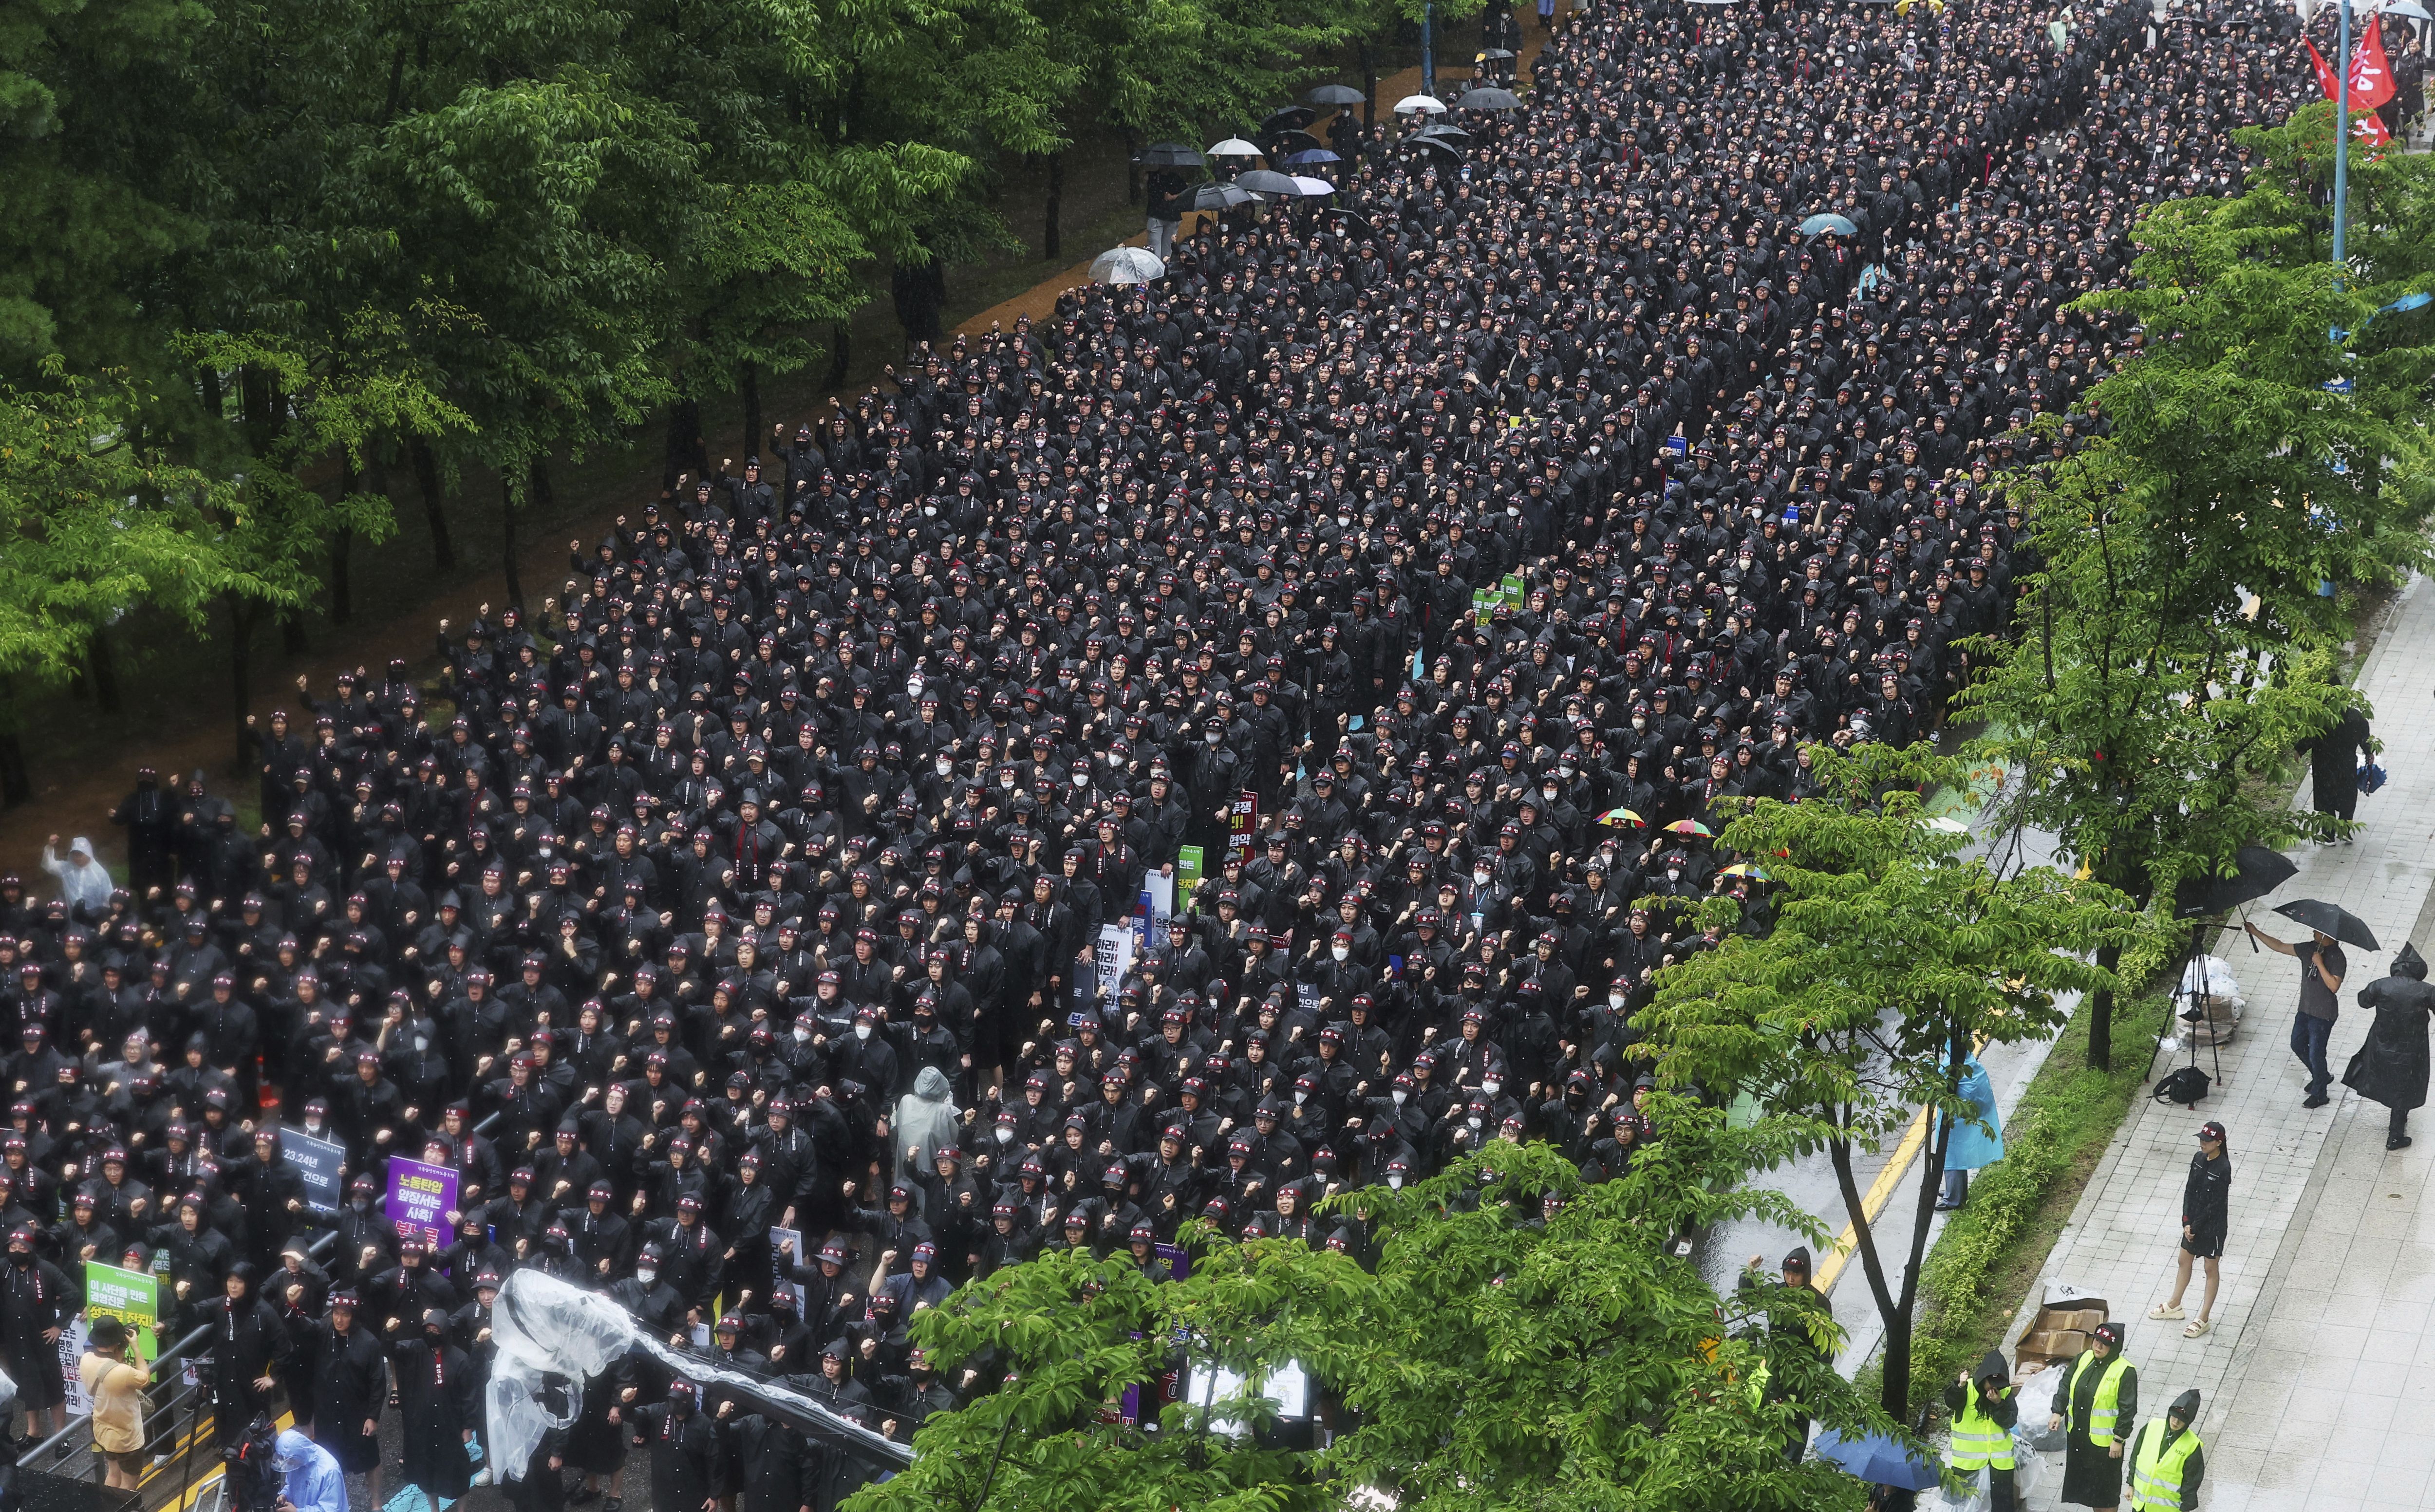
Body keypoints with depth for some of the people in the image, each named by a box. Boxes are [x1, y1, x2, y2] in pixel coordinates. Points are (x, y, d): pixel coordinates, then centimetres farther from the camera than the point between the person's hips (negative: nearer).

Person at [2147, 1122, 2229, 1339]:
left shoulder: (2223, 1169, -24)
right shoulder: (2199, 1159, -2)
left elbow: (2215, 1205, -21)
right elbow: (2189, 1191, 1)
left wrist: (2195, 1226, -14)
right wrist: (2187, 1222, -7)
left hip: (2213, 1226, -8)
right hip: (2193, 1222, 8)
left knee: (2211, 1269, 7)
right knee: (2184, 1262, 20)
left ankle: (2204, 1319, 15)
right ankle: (2174, 1305, 38)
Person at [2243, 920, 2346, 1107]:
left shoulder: (2337, 958, -21)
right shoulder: (2309, 948, 1)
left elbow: (2334, 986, -30)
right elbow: (2280, 947, 5)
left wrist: (2319, 964, -30)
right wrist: (2255, 932, 2)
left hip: (2323, 1014, -8)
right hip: (2305, 1009, 9)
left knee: (2316, 1054, 2)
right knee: (2298, 1045, 22)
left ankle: (2319, 1095, 19)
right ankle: (2322, 1077, 42)